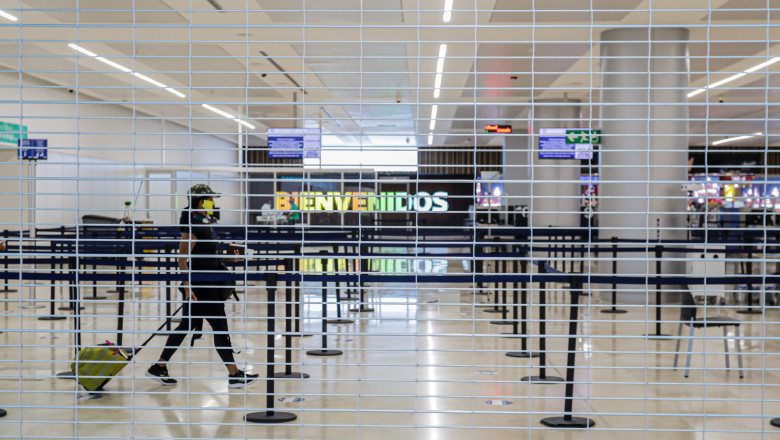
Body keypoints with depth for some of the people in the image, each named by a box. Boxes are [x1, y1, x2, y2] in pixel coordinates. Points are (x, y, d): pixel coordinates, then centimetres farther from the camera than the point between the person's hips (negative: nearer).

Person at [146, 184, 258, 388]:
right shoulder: (193, 226, -16)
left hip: (208, 284, 10)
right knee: (219, 326, -5)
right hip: (198, 285, -10)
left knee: (187, 325, 13)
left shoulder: (206, 223, 13)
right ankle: (234, 375, 2)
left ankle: (159, 367, 20)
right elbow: (182, 259, -19)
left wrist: (228, 258, 15)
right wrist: (188, 287, -24)